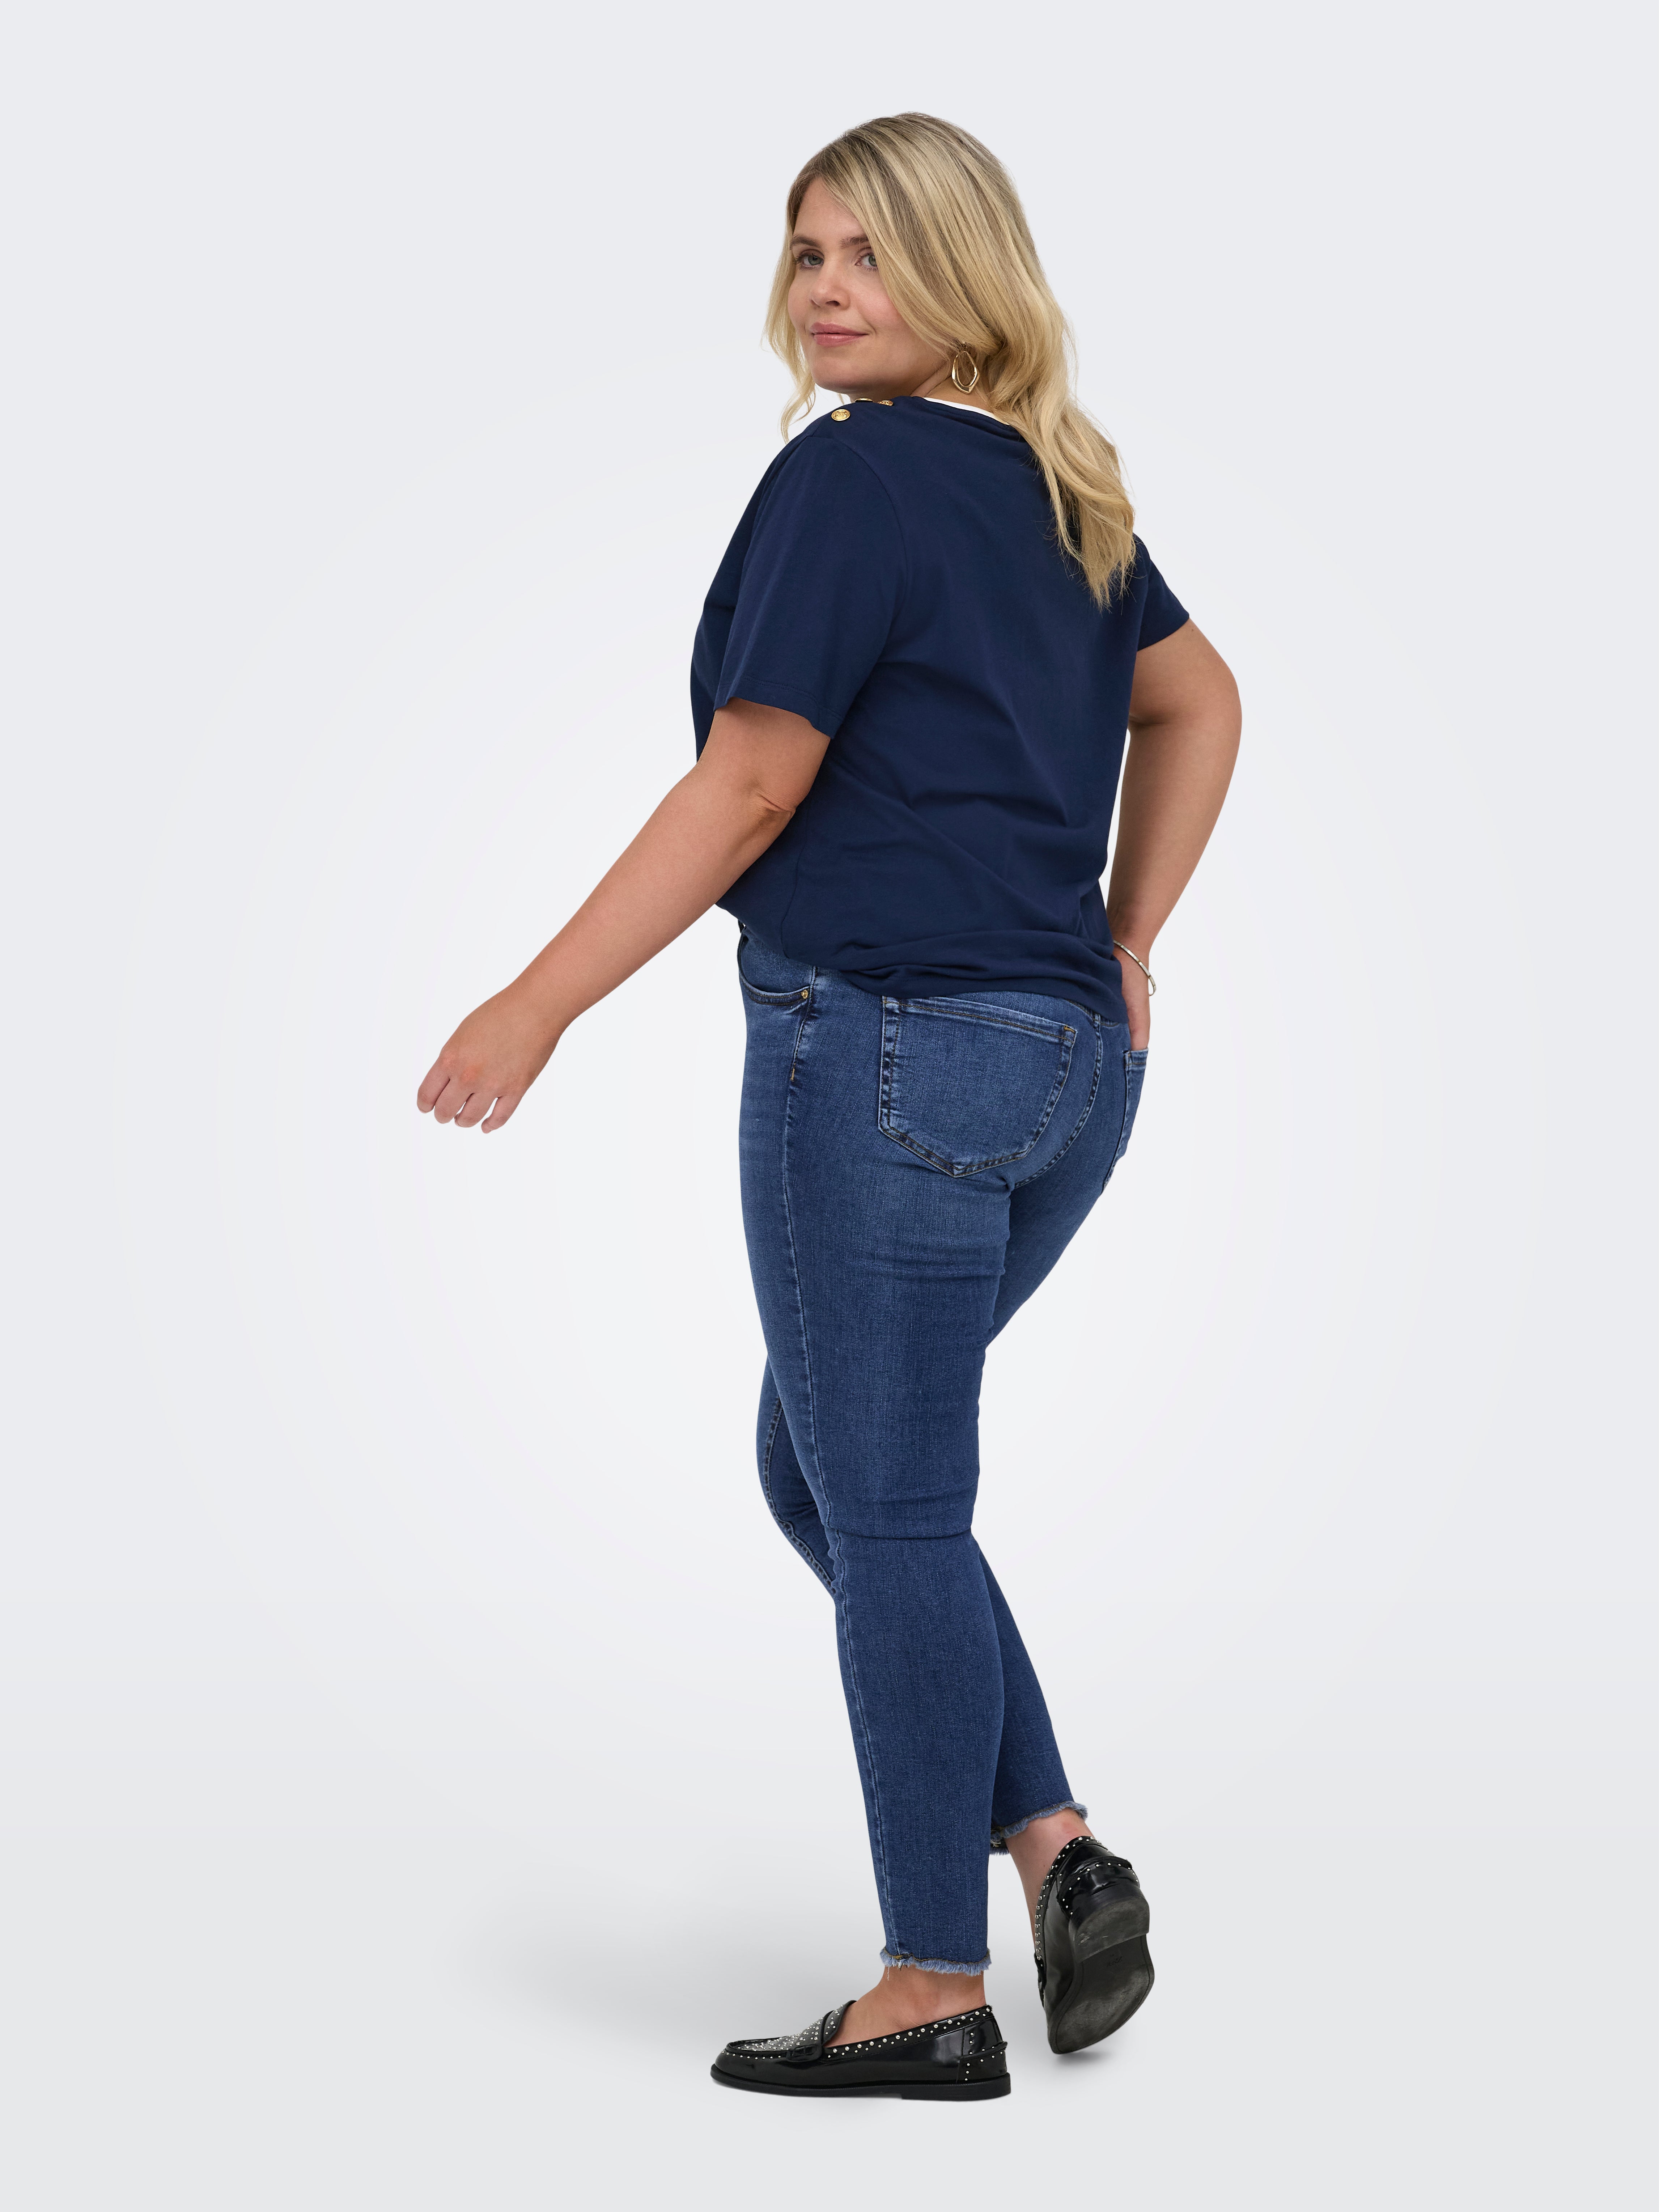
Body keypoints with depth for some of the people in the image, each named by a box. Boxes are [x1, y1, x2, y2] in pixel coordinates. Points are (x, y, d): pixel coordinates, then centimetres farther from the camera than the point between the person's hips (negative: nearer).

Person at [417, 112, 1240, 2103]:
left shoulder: (852, 476, -10)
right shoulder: (1059, 487, 15)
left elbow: (749, 788, -14)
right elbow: (1197, 702, 26)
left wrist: (537, 1006, -9)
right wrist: (1124, 948, 23)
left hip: (889, 1041, -9)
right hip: (1066, 1063, 9)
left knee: (887, 1508, 0)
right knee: (823, 1465, 20)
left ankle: (936, 1993, 9)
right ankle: (1057, 1850, 15)